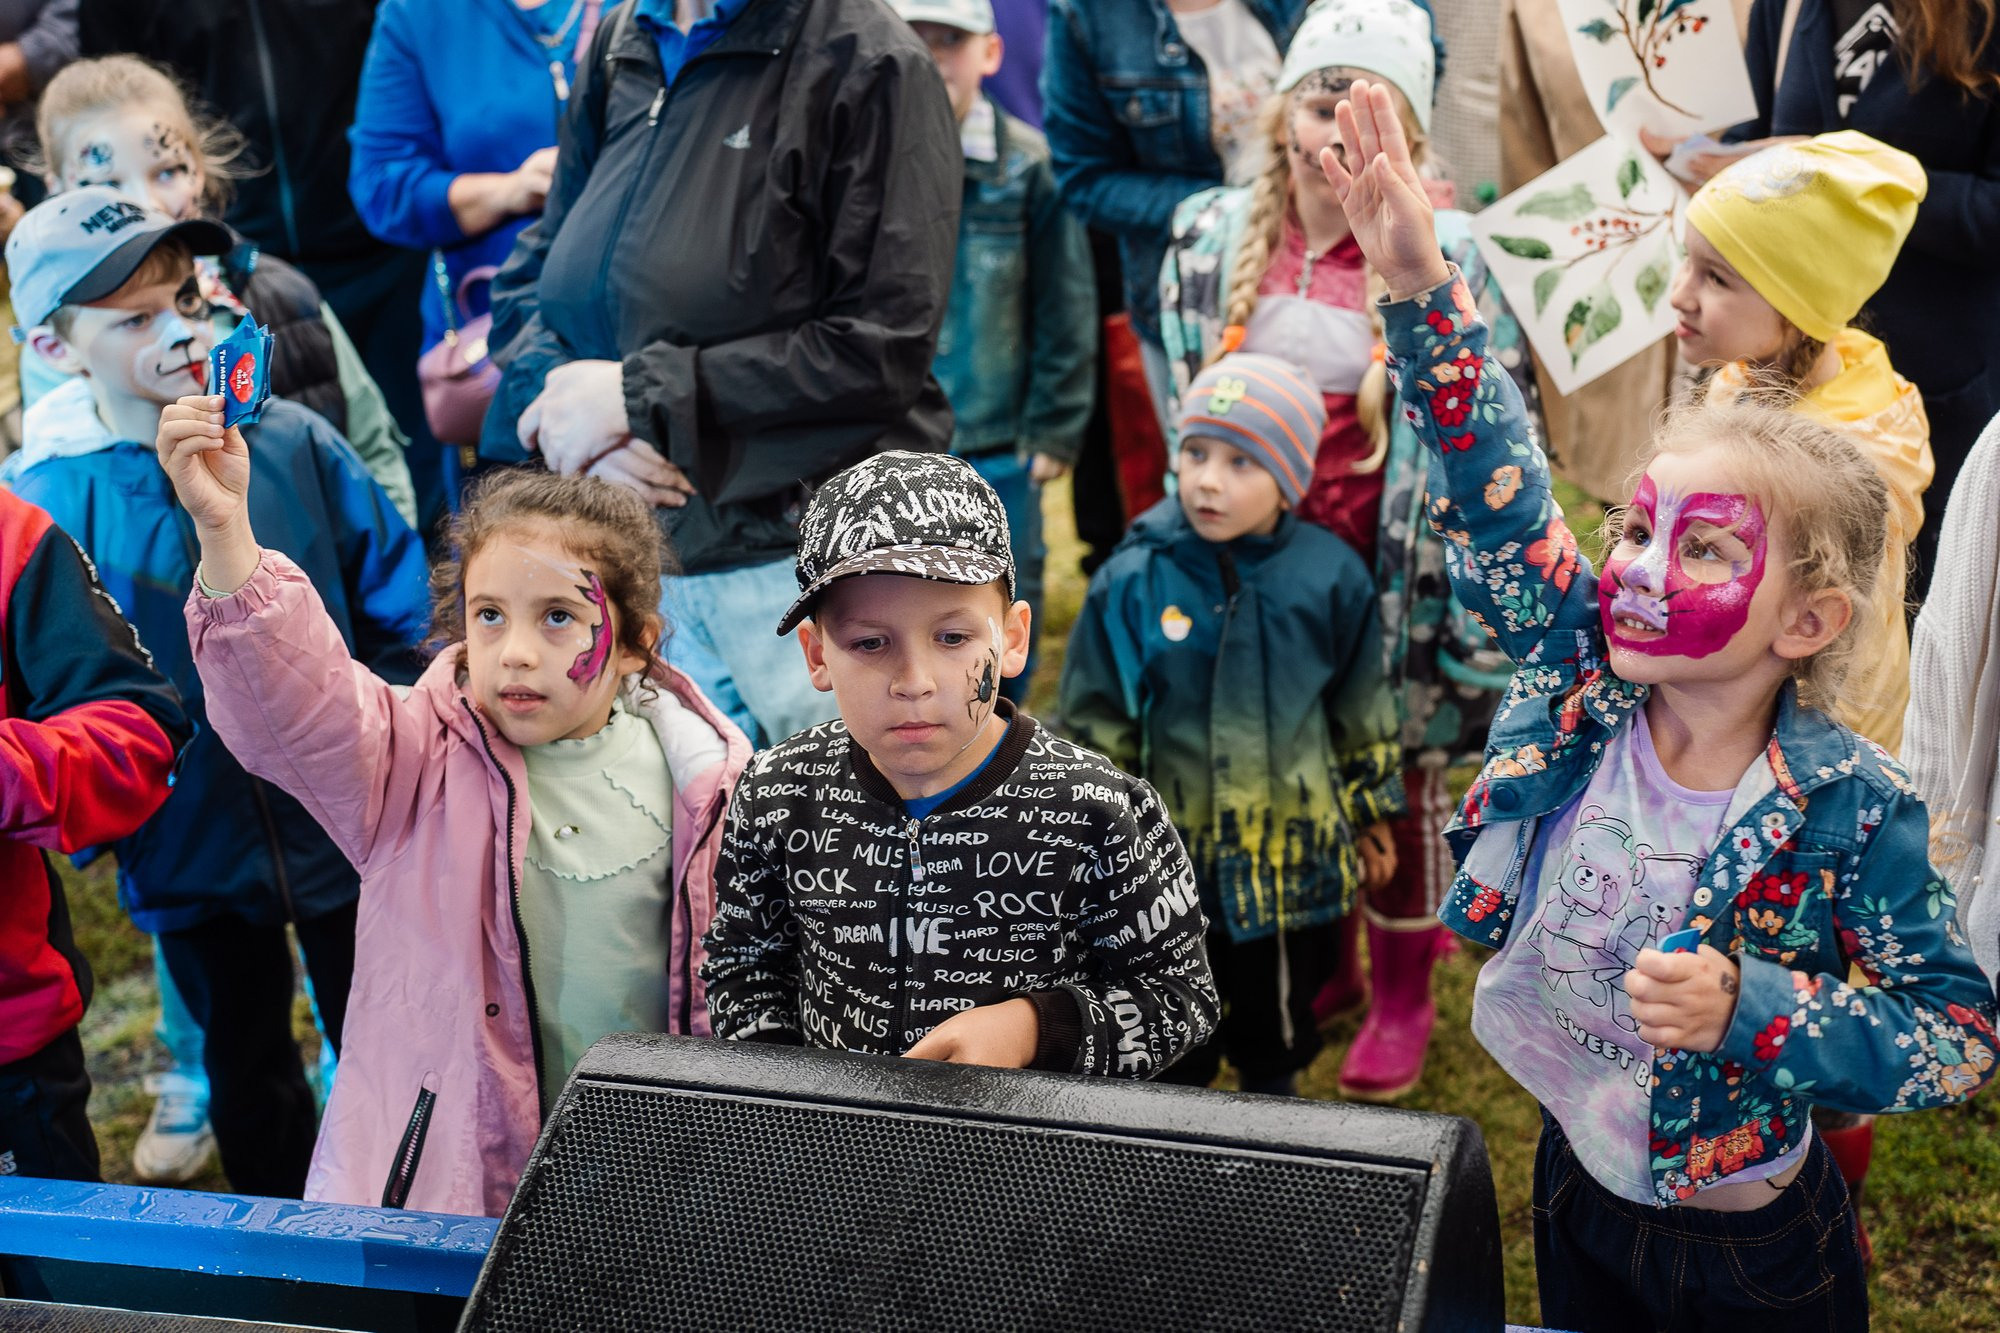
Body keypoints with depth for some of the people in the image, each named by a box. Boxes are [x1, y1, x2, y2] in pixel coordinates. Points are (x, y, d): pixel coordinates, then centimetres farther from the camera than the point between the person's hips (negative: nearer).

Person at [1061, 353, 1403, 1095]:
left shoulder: (1330, 576, -8)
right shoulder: (1134, 581, -12)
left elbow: (1362, 708, 5)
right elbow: (1094, 722, -3)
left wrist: (1372, 816, 12)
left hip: (1294, 857, 1)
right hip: (1173, 856, -1)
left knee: (1278, 1022, 19)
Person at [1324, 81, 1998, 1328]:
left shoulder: (1854, 808, -24)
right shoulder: (1582, 679, -13)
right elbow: (1494, 497, -20)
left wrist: (1747, 1006, -33)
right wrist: (1421, 288, -31)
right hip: (1579, 1188, 4)